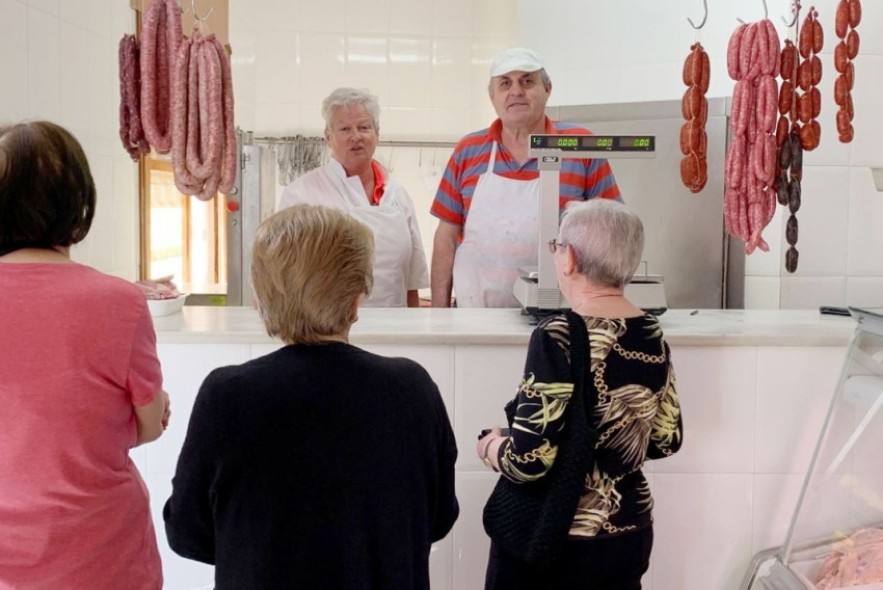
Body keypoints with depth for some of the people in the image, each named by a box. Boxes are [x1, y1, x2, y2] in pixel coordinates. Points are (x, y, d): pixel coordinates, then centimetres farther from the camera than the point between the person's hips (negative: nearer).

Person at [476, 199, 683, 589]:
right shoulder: (652, 335, -2)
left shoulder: (559, 337, -22)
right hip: (629, 532, 6)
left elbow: (529, 461, -24)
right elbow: (666, 440, 6)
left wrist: (490, 447, -5)